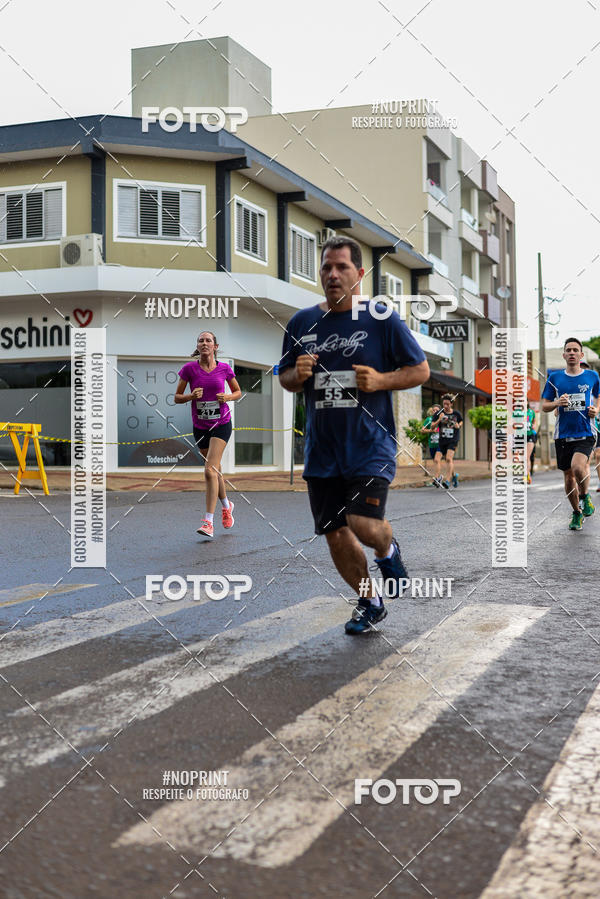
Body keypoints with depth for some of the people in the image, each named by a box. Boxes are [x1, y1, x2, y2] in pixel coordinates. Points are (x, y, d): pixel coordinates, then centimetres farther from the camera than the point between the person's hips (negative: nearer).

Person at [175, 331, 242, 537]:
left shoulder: (224, 368, -3)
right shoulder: (189, 369, -4)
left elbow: (238, 391, 11)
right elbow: (177, 397, 2)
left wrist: (227, 397, -10)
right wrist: (192, 396, -18)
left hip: (221, 424, -2)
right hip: (200, 426, 3)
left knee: (210, 470, -16)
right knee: (215, 470, 14)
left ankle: (208, 522, -17)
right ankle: (226, 505, 41)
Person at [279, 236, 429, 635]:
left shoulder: (382, 318, -4)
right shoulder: (302, 322, 8)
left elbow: (421, 370, 0)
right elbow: (285, 378, 17)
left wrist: (380, 381, -16)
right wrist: (297, 375, -6)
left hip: (371, 443, -4)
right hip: (322, 449, 5)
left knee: (364, 523, -20)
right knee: (336, 534, 7)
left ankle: (389, 551, 18)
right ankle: (370, 602, 29)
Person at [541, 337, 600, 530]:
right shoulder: (555, 378, 5)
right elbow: (544, 406, 8)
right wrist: (557, 403, -13)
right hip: (563, 434, 2)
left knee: (578, 467, -25)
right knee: (568, 476, 6)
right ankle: (577, 513, 26)